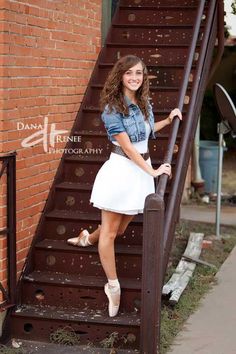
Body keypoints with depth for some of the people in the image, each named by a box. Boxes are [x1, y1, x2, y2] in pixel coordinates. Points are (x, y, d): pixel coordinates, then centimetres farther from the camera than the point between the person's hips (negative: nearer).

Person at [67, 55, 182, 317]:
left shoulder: (144, 103, 8)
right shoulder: (113, 108, -14)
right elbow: (127, 146, -17)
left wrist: (168, 121, 24)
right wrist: (152, 171, -18)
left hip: (141, 170, 7)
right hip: (121, 169, -7)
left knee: (121, 227, 17)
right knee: (110, 231, 3)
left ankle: (89, 238, 48)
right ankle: (113, 286, 13)